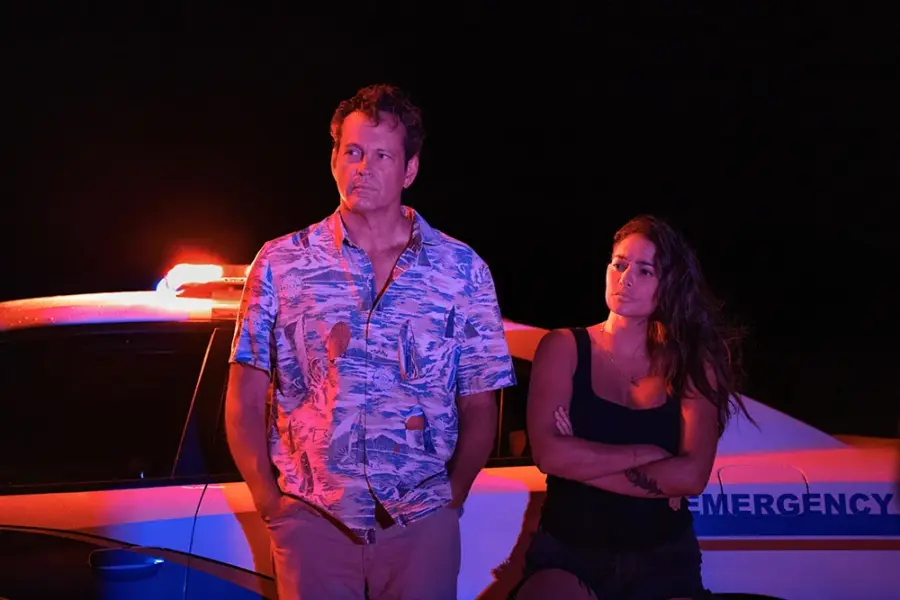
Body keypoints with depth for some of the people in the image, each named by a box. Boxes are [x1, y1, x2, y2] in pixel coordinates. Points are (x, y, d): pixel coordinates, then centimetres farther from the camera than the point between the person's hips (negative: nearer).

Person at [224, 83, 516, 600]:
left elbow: (480, 409, 7)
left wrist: (451, 499, 0)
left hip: (421, 524, 0)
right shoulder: (281, 263, 3)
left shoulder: (463, 270, 3)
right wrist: (271, 502, -1)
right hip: (312, 519, 0)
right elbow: (245, 405, 5)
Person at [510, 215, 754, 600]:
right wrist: (645, 455, -11)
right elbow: (548, 453, -13)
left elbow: (692, 475, -9)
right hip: (568, 553, -1)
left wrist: (583, 462, -10)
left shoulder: (692, 363, 3)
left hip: (663, 559, 2)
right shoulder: (564, 348, 1)